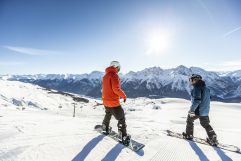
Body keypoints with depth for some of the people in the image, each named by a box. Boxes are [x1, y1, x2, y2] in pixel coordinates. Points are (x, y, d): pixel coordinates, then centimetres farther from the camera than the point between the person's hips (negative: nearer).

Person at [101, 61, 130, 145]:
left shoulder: (105, 76, 10)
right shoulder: (114, 75, -17)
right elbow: (116, 89, -24)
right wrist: (124, 95, -9)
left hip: (105, 101, 9)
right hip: (113, 102, -9)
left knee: (108, 115, 30)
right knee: (121, 118, 4)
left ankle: (105, 129, 46)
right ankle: (123, 137, 10)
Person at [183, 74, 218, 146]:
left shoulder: (197, 87, -20)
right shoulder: (206, 88, 9)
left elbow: (197, 100, -27)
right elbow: (206, 100, 16)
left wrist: (191, 109, -18)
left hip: (197, 110, -7)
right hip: (205, 111, 8)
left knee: (189, 120, 15)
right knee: (206, 124, 21)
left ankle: (189, 135, 28)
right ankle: (213, 139, 25)